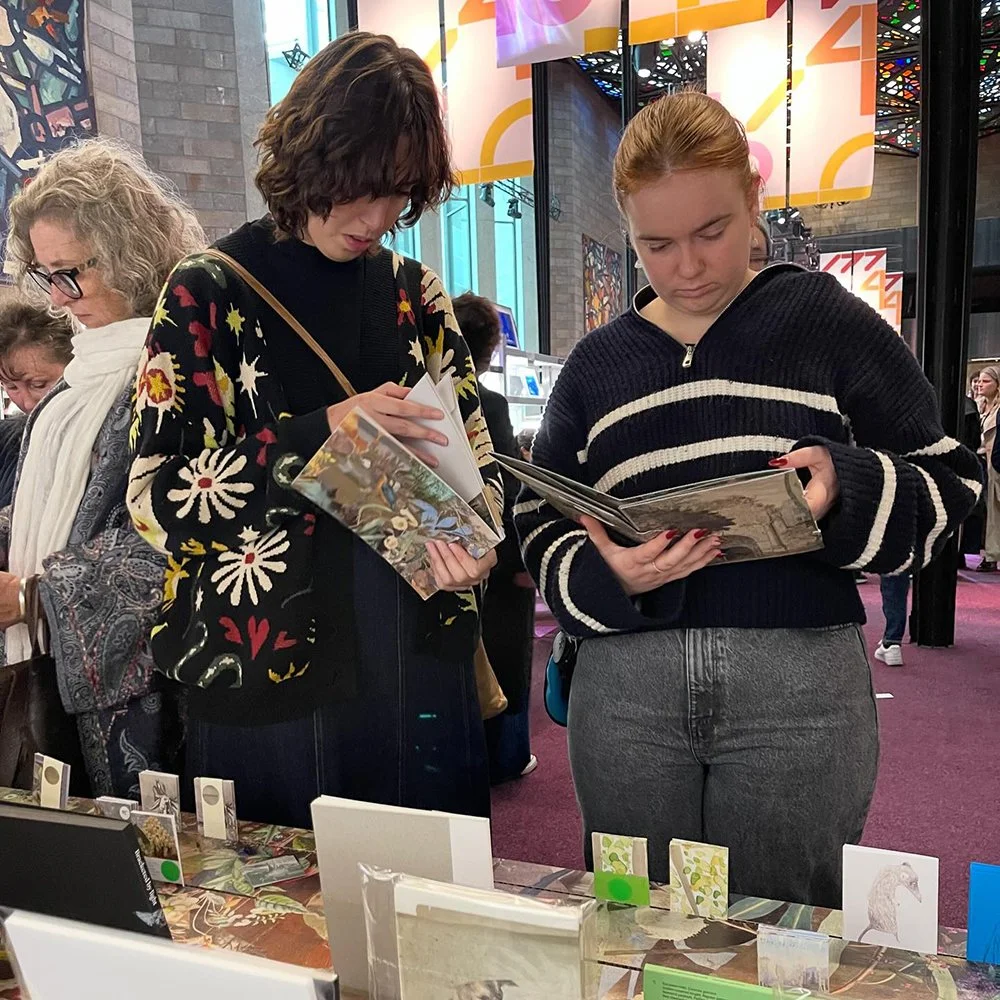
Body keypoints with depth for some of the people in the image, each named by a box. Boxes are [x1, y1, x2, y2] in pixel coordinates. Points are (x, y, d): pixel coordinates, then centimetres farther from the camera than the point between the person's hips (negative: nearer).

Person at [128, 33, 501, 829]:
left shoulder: (415, 292, 6)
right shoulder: (209, 294, -5)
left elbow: (473, 452, 10)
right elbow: (157, 494, -10)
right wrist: (324, 431, -21)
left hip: (421, 664, 4)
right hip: (268, 677, -3)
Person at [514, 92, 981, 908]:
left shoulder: (828, 321, 3)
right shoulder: (597, 364, 10)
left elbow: (946, 484, 3)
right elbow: (539, 525, 7)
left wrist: (849, 490, -17)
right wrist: (605, 576, -13)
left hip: (799, 684, -2)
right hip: (626, 687, 3)